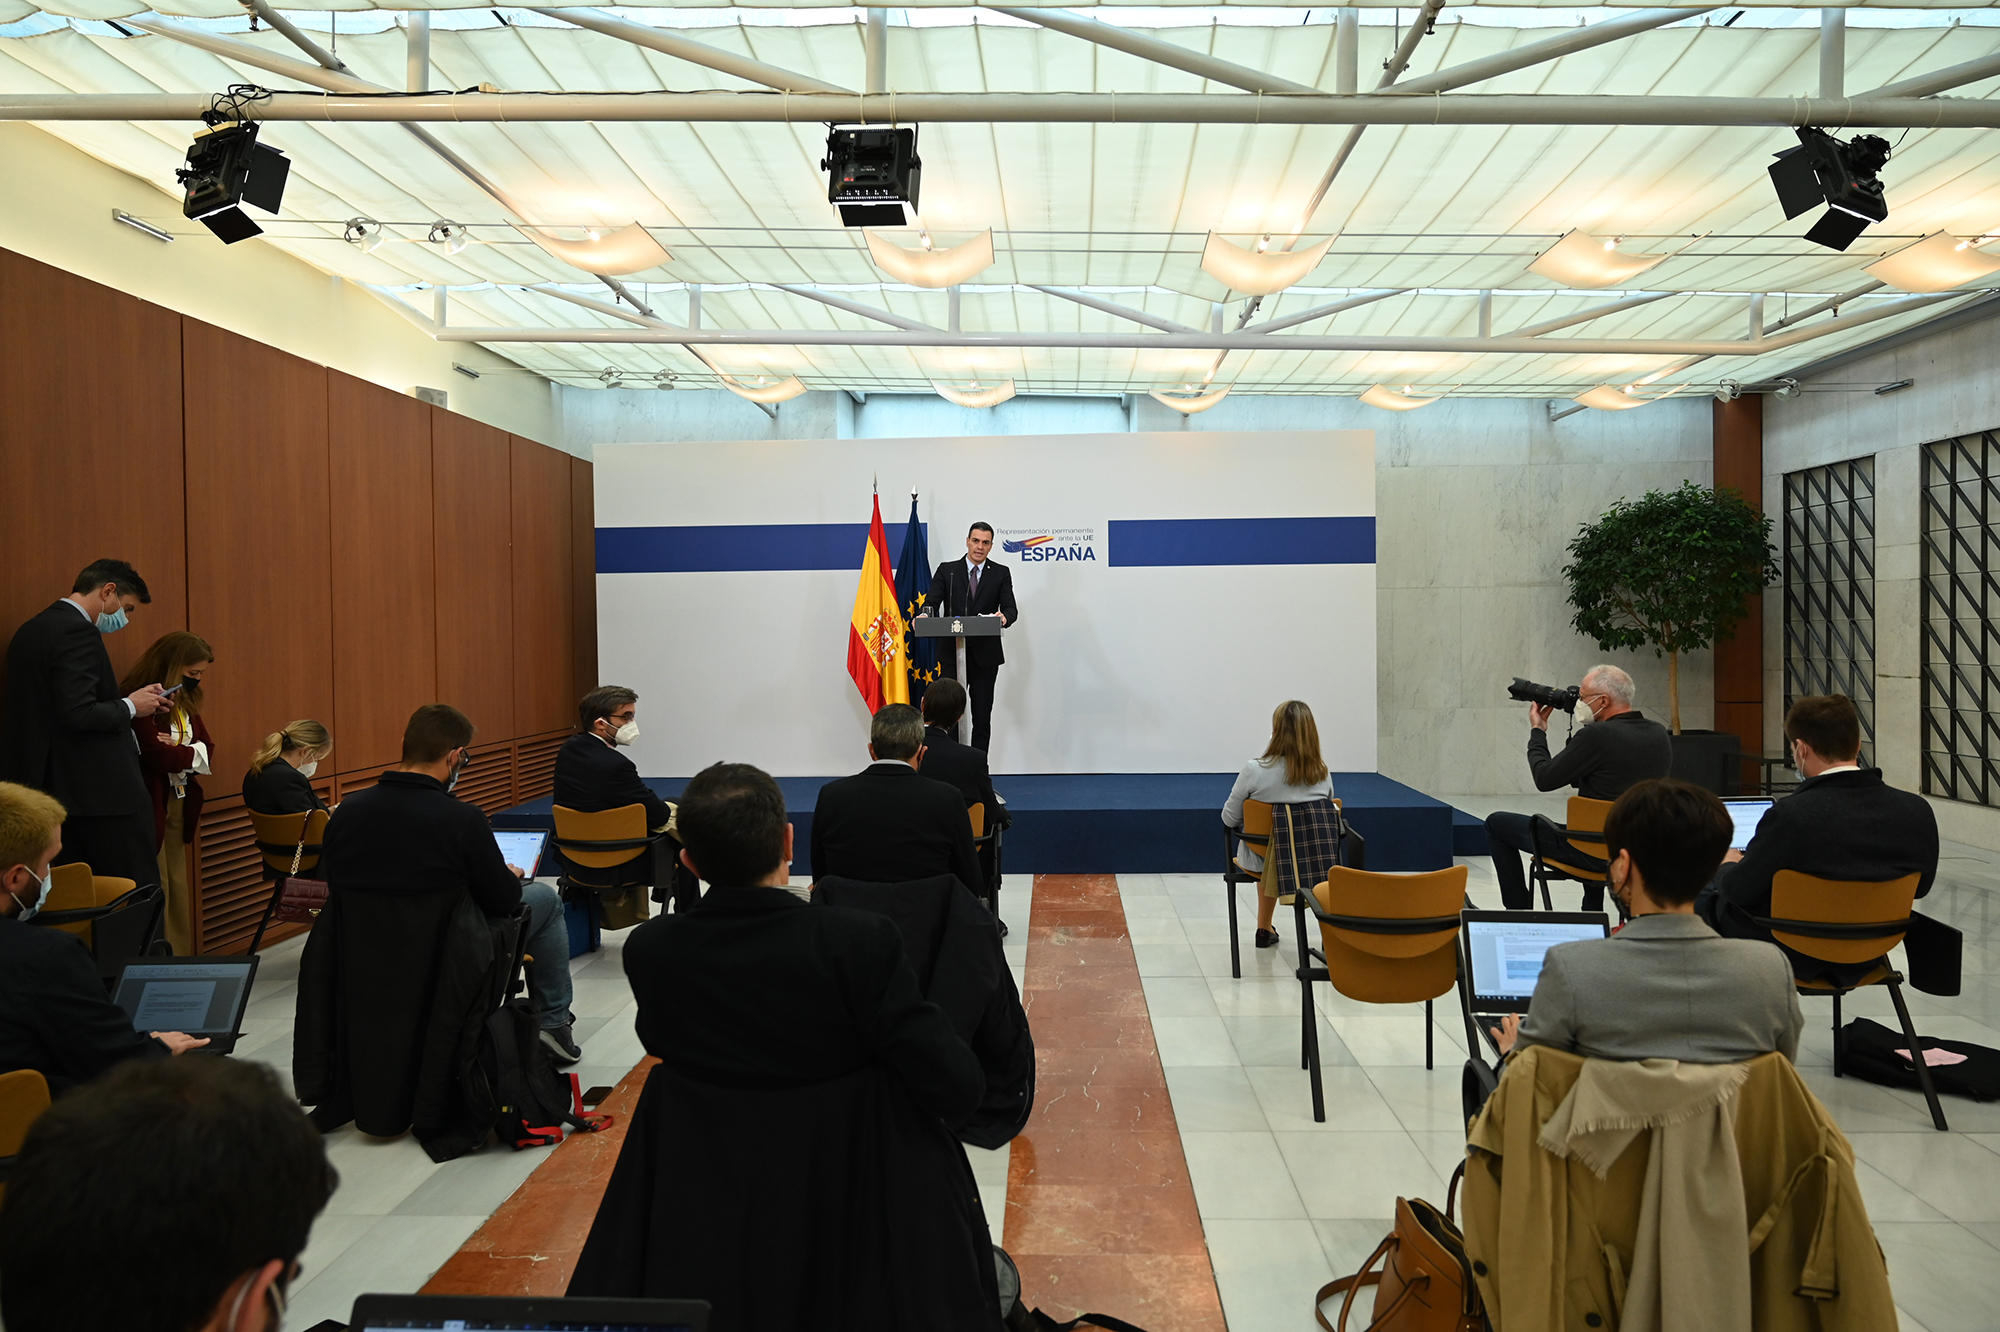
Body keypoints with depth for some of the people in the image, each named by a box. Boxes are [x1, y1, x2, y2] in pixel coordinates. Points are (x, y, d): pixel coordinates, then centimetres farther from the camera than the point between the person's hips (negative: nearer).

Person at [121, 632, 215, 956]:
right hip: (150, 805, -8)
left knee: (179, 889, 12)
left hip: (180, 803, 8)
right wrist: (192, 753, -6)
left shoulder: (184, 701, 12)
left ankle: (183, 961, 18)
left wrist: (178, 751, -12)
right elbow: (156, 755, -25)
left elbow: (206, 748, 8)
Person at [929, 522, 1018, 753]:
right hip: (952, 654, 0)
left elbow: (1011, 608, -5)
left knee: (982, 717, 6)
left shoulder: (1001, 573, 6)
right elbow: (931, 603, -3)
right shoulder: (946, 570, 6)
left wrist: (1004, 617, -29)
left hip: (985, 655, 0)